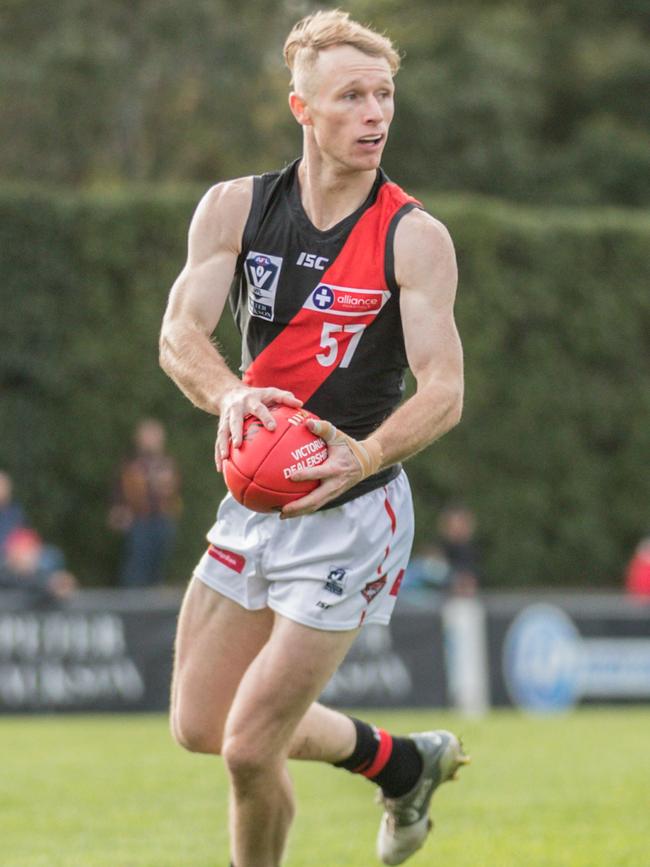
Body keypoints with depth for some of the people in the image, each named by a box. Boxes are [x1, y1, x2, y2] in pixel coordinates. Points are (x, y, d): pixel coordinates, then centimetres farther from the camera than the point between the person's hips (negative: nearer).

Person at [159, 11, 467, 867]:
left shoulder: (415, 238, -12)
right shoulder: (234, 209, -1)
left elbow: (444, 392, -17)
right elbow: (179, 334, -9)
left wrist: (361, 459, -37)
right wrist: (229, 394, -31)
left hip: (352, 515, -5)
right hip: (253, 501, 5)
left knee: (249, 747, -9)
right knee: (200, 727, 13)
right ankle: (402, 763, 34)